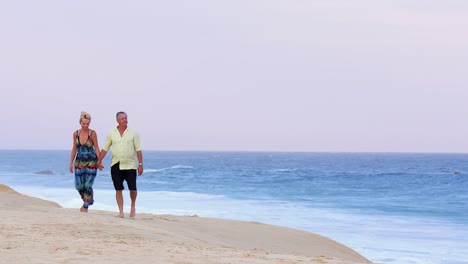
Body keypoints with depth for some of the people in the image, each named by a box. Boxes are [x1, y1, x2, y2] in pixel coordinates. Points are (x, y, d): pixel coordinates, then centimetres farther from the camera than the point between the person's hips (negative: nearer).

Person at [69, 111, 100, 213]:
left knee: (88, 185, -8)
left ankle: (85, 207, 6)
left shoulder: (93, 133, -9)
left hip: (91, 162, -4)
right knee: (79, 186, 2)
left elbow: (96, 148, -3)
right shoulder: (76, 133, 2)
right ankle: (88, 200, 30)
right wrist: (71, 163, 9)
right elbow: (74, 149, 10)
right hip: (79, 162, 4)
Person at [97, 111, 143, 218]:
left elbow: (138, 149, -1)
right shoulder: (111, 133, 5)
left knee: (132, 188, -5)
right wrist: (99, 161, 7)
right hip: (116, 165, 1)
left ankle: (132, 206, 23)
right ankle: (121, 211, 6)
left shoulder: (133, 133, 1)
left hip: (130, 165, -1)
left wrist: (140, 164, -6)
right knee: (118, 189, 1)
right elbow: (105, 149, 10)